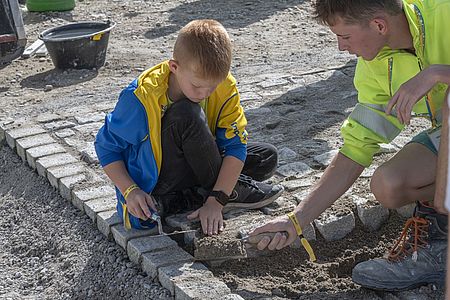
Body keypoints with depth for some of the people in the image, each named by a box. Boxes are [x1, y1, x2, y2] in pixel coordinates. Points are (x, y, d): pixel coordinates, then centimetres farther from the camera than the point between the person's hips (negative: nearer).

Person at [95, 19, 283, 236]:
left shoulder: (224, 87, -16)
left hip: (193, 166, 6)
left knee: (268, 157, 0)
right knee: (186, 115, -32)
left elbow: (235, 146, -16)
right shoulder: (143, 98, -28)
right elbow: (107, 146, -15)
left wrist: (216, 202, -26)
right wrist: (130, 191, -26)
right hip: (154, 184, -6)